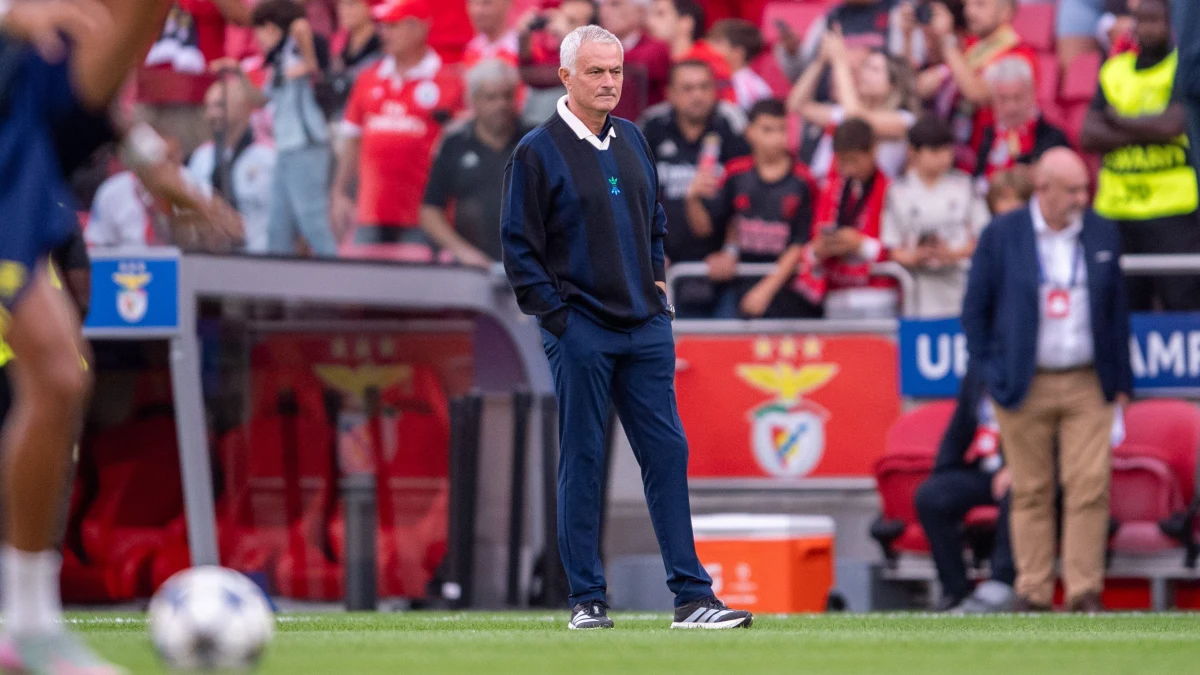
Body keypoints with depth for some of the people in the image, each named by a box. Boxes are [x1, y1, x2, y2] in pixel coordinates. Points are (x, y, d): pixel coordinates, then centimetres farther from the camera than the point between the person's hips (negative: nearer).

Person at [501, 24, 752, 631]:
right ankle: (586, 599, 7)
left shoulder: (631, 140, 13)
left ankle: (692, 597, 2)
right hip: (579, 330, -5)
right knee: (582, 461, 0)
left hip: (645, 327, 5)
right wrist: (555, 314, -11)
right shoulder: (538, 153, -5)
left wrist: (657, 280, 13)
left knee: (667, 452, 2)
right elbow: (519, 247, -6)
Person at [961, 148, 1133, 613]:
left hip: (1088, 386, 2)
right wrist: (991, 373, -2)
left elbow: (1117, 309, 12)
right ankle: (1033, 596, 9)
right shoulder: (1001, 236, -1)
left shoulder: (1102, 235, 6)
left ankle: (1085, 594, -1)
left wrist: (1121, 381, 9)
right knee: (1031, 492, 3)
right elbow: (975, 310, 4)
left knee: (1090, 488, -6)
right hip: (1025, 389, -2)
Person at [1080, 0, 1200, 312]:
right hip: (1116, 210, 5)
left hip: (1172, 209, -4)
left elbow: (1171, 125, -13)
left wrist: (1117, 120, 1)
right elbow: (1088, 136, 6)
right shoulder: (1114, 70, 15)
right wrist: (1144, 132, -6)